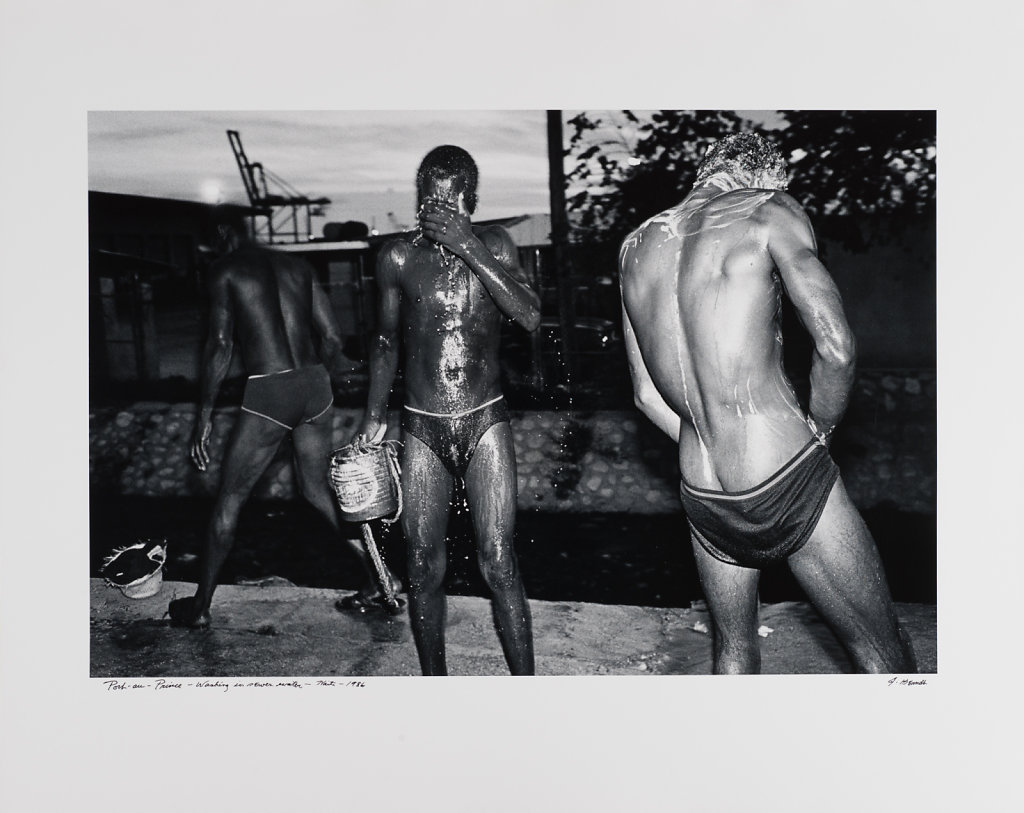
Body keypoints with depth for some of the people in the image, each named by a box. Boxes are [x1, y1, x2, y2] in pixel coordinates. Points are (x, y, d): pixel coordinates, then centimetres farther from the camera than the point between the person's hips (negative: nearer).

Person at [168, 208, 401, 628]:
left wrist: (204, 414, -6)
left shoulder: (225, 270, 0)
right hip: (315, 383, 6)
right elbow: (332, 338, 12)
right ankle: (380, 578, 19)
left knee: (228, 501, 9)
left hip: (269, 392, -6)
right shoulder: (294, 264, 14)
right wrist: (335, 364, 32)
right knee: (317, 488, 21)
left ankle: (199, 607, 20)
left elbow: (220, 345, -9)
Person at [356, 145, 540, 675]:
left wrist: (469, 248, -23)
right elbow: (386, 340, 11)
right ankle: (434, 680, 25)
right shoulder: (399, 257, 0)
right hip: (422, 428, 1)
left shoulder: (494, 246, -2)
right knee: (424, 569, 7)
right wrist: (373, 415, 9)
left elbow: (530, 318, -17)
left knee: (498, 565, -5)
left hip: (485, 422, -1)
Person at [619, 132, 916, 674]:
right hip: (786, 485, -5)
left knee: (733, 650, 23)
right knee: (882, 650, 11)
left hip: (701, 497, 6)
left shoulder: (635, 247, 10)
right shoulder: (767, 209, -6)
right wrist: (818, 429, 1)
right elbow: (836, 348, -16)